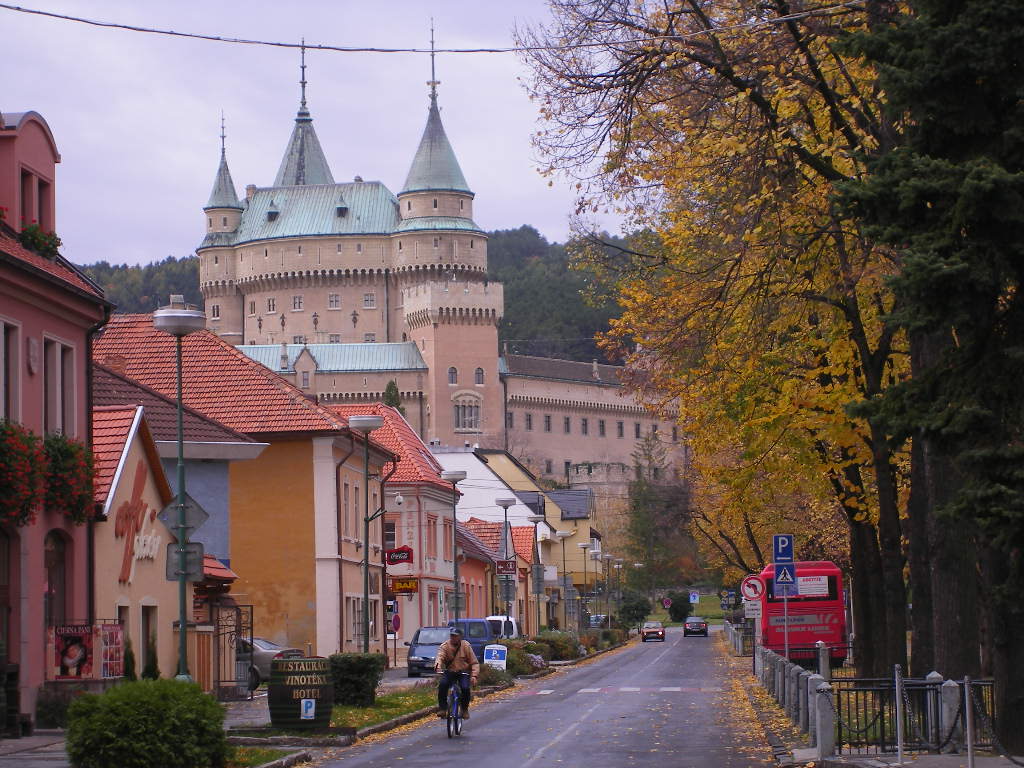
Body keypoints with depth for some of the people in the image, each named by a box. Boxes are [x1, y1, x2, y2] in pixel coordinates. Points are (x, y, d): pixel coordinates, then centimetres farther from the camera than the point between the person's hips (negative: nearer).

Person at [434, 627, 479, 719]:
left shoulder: (466, 646, -5)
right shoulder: (445, 646, -4)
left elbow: (474, 662, -4)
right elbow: (440, 657, -22)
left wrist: (474, 675, -19)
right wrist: (438, 666, -44)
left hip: (463, 673, -1)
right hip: (449, 672, 1)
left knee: (465, 688, -26)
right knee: (442, 685, -28)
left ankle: (465, 709, 0)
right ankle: (442, 708, -14)